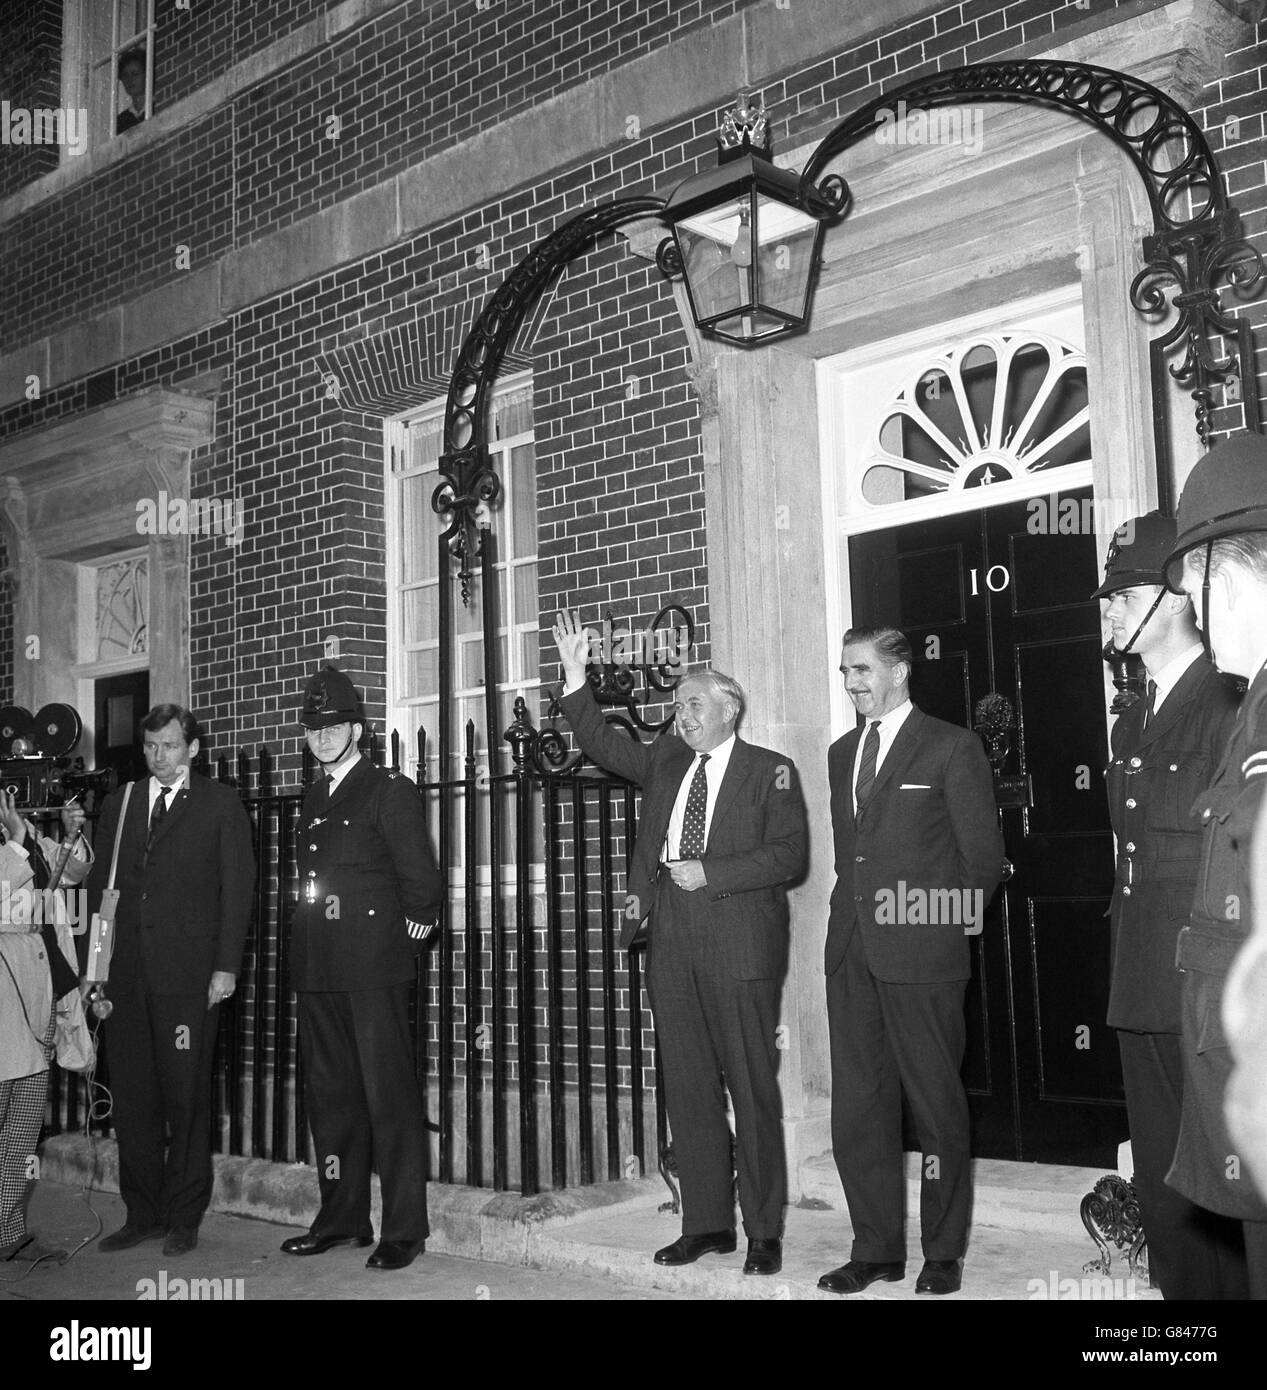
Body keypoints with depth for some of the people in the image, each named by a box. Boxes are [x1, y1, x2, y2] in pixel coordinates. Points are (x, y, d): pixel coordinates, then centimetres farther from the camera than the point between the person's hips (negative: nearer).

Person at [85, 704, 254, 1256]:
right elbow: (98, 884, 14)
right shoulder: (119, 803, 15)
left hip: (188, 973, -4)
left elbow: (238, 887, -1)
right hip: (125, 974, 4)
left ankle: (184, 1216, 13)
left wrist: (226, 966, -8)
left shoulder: (220, 804, 3)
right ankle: (143, 1214, 19)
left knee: (186, 1096, 2)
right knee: (132, 1096, 8)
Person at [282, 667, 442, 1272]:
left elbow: (420, 878, -8)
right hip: (318, 968, 7)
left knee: (389, 1096, -3)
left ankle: (404, 1229, 3)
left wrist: (414, 925, -1)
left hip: (373, 966, -7)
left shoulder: (389, 791, -5)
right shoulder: (314, 798, 17)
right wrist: (311, 945, 14)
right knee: (329, 1093, 13)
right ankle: (341, 1217, 24)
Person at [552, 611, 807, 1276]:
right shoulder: (665, 759, 17)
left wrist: (710, 873, -14)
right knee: (687, 1090, 9)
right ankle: (706, 1224, 19)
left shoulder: (770, 770, 1)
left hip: (738, 945, -5)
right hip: (671, 944, 5)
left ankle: (763, 1232, 8)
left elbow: (789, 855, -7)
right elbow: (601, 741, 23)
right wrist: (575, 676, 12)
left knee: (752, 1090, -1)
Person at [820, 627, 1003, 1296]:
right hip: (852, 952, 6)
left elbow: (984, 857, -2)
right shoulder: (841, 752, 17)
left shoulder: (952, 747, -2)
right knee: (857, 1107, 7)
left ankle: (943, 1253, 16)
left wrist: (942, 921, 1)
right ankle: (876, 1248, 18)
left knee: (936, 1104, 3)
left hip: (921, 956, -6)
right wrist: (856, 910, 11)